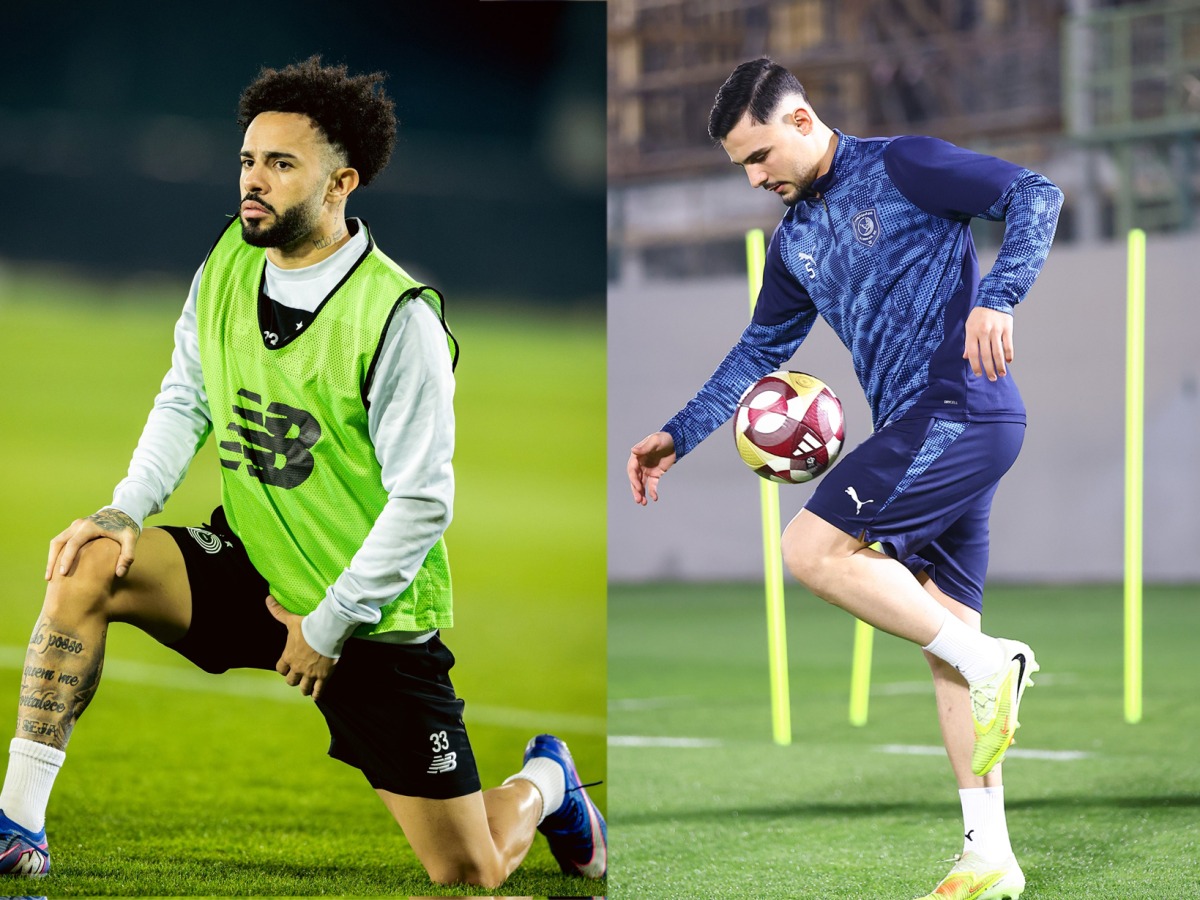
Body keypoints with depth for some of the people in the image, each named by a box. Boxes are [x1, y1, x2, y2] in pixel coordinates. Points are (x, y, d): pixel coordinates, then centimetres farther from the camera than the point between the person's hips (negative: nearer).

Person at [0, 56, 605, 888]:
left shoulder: (398, 317, -21)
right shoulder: (228, 264, -3)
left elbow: (423, 500, -18)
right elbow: (184, 400, 10)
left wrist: (329, 625, -14)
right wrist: (124, 512, -5)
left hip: (372, 619, -5)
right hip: (248, 570, 5)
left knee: (470, 878, -3)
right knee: (88, 567, -22)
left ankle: (545, 782, 35)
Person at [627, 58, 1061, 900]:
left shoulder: (901, 167, -5)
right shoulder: (794, 239, 19)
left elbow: (1035, 195, -12)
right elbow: (760, 351, 29)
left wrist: (995, 298, -26)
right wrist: (679, 435, 23)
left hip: (961, 410, -9)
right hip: (923, 430, 9)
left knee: (811, 550, -16)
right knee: (948, 632, 5)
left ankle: (989, 665, -10)